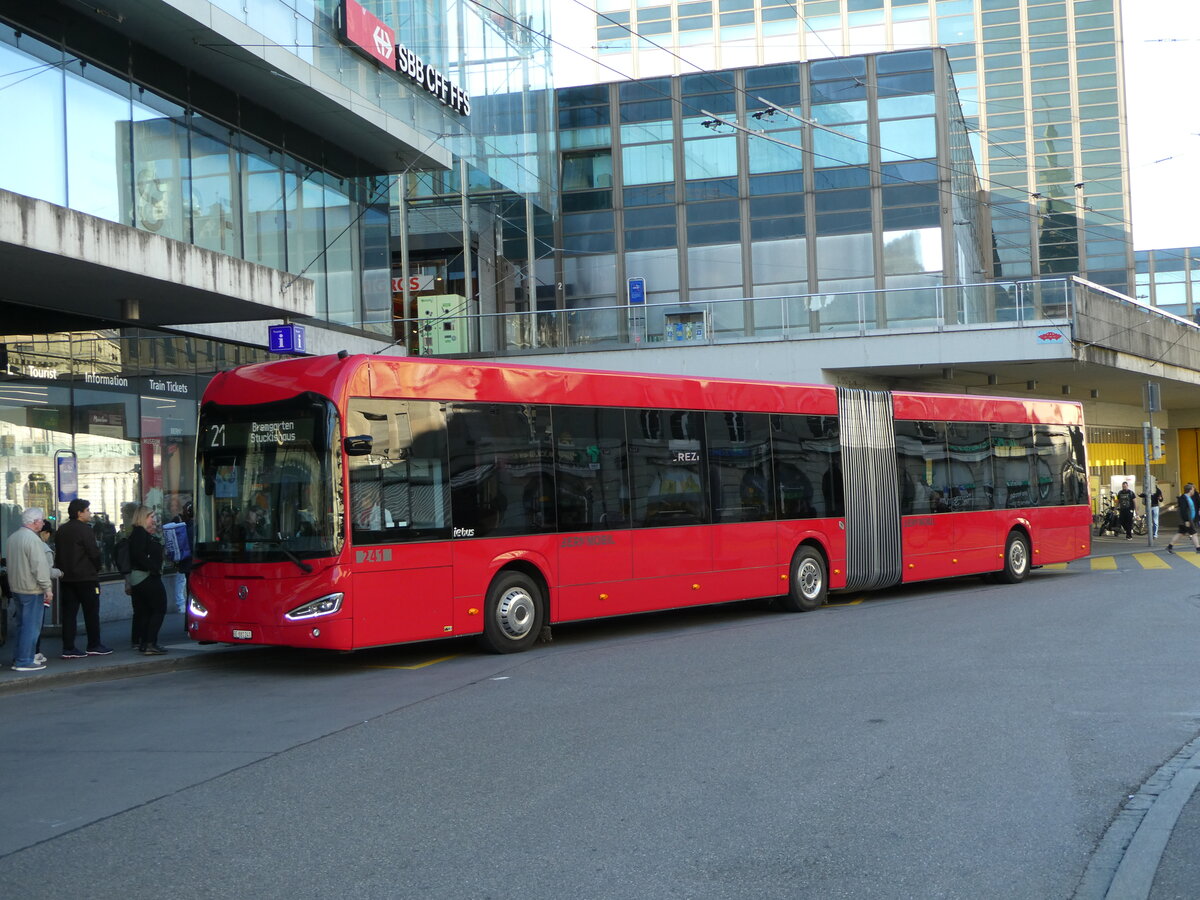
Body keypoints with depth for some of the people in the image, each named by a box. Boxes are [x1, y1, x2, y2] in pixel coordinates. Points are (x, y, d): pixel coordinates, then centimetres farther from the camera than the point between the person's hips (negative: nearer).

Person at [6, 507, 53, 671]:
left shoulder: (13, 537, 10)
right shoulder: (32, 539, -19)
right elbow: (40, 566, -22)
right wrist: (47, 588, -17)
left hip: (16, 588, 9)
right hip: (32, 589, -9)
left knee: (24, 625, 19)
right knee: (31, 626, -3)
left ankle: (18, 658, 24)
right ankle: (24, 661, -1)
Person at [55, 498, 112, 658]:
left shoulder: (62, 530, 11)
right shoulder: (84, 529, -12)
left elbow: (58, 554, 14)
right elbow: (94, 553, -14)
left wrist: (62, 570, 17)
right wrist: (97, 569, 3)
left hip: (67, 578, 7)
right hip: (86, 577, -7)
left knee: (69, 613, 5)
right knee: (91, 612, 3)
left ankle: (68, 648, 3)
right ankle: (94, 645, 8)